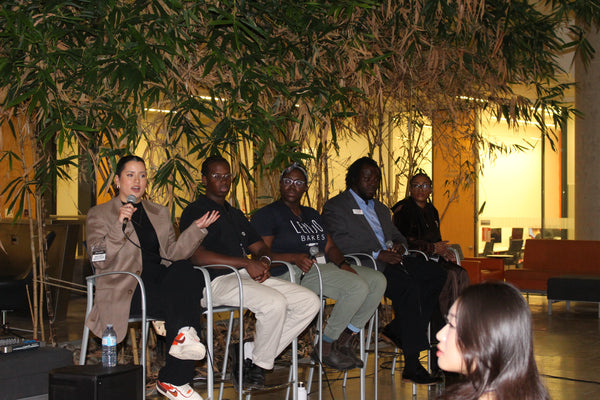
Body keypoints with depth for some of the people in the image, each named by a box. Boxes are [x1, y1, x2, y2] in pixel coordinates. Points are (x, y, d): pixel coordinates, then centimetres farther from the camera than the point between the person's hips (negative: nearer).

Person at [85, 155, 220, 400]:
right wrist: (119, 225, -17)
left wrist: (197, 228, 0)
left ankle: (183, 334, -38)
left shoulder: (160, 214, 24)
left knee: (184, 271, -32)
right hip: (128, 287, -5)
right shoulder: (99, 215, 9)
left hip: (161, 277, 5)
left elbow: (172, 253, 12)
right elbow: (99, 260, -6)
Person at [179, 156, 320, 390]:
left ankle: (251, 354, -8)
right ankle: (259, 364, -9)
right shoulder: (194, 212, 2)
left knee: (310, 302, -8)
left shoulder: (235, 214, 28)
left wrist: (264, 261, -1)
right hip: (218, 280, -8)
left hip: (250, 276, 8)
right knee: (275, 303, -33)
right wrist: (246, 263, -16)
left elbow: (260, 246, 26)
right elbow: (197, 256, -14)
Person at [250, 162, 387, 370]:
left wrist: (342, 264, -2)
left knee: (378, 280, -8)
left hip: (326, 267, 8)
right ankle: (326, 348, -16)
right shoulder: (267, 214, 3)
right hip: (293, 274, -8)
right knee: (358, 287, -27)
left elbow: (330, 247, 20)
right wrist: (294, 257, -22)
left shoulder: (312, 214, 26)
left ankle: (345, 342, -6)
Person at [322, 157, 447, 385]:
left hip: (392, 261, 8)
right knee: (409, 286, -32)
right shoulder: (335, 207, 4)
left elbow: (396, 235, 28)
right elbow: (339, 243, -10)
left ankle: (397, 329, -7)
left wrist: (399, 244, 1)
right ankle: (412, 366, -32)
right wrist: (377, 254, -19)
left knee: (437, 274, -14)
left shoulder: (381, 209, 30)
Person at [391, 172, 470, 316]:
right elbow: (404, 241, -13)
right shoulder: (403, 209, -4)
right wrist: (433, 248, -11)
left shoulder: (431, 211, 19)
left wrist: (443, 251, 0)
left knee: (461, 274, -18)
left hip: (432, 257, 7)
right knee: (450, 276, -27)